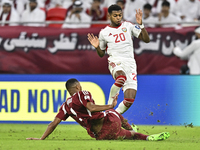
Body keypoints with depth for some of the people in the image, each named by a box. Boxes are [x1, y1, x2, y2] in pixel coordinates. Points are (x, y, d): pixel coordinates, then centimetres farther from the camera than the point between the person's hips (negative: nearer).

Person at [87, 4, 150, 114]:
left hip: (130, 63, 2)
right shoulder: (104, 33, 10)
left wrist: (141, 25, -6)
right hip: (115, 61, -2)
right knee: (121, 77, -40)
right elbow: (101, 54, 20)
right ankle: (110, 104, -19)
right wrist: (97, 47, -1)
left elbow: (146, 39, 8)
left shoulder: (128, 26, 12)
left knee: (129, 100, -10)